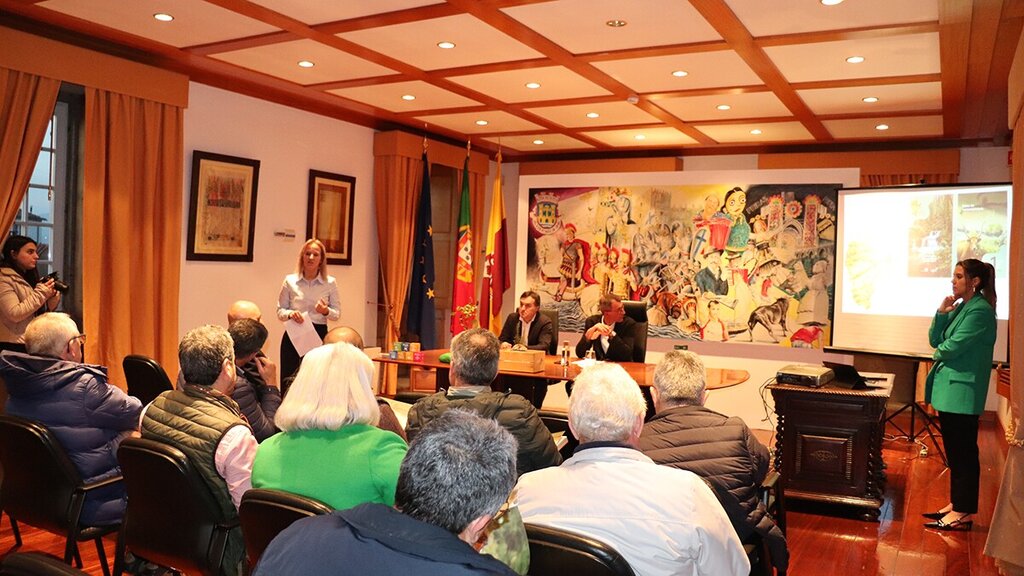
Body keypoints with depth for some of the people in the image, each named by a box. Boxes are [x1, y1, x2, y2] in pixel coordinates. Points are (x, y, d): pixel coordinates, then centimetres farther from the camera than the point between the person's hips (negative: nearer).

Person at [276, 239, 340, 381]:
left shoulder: (330, 283, 3)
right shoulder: (290, 281, 4)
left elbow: (337, 313, 7)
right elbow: (280, 311, 8)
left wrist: (326, 311, -14)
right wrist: (290, 314, -13)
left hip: (319, 334, 0)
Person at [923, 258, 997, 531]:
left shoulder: (980, 311, -14)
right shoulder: (960, 307, 13)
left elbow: (952, 347, -19)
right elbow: (935, 340, 11)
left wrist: (938, 353, 2)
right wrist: (941, 313, -1)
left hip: (962, 391, -9)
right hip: (949, 388, 9)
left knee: (964, 452, -2)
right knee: (954, 450, 15)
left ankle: (963, 513, 5)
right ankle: (955, 504, 24)